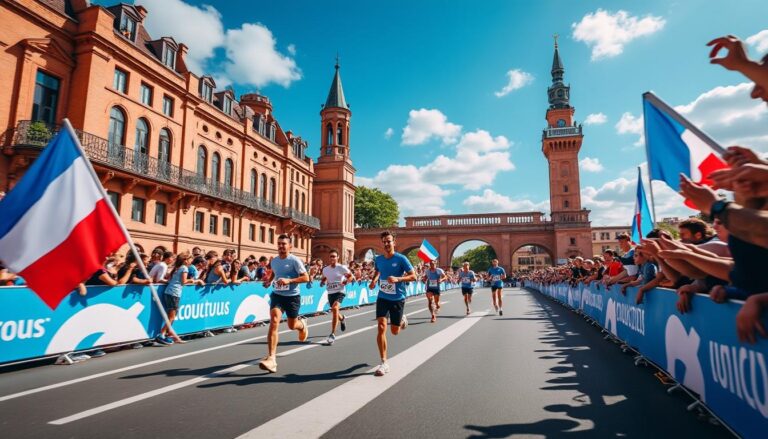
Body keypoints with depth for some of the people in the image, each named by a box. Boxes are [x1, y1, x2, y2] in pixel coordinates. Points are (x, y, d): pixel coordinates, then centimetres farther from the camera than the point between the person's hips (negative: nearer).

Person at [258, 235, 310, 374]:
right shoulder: (274, 261, 5)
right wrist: (269, 280, 7)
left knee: (292, 325, 11)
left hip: (292, 296, -3)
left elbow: (306, 277, -16)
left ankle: (302, 324, 51)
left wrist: (289, 280, -27)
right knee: (273, 322, -17)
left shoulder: (295, 260, -13)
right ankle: (271, 359, -19)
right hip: (277, 295, 3)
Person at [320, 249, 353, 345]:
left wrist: (345, 282, -16)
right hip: (330, 293, 6)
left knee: (335, 308, -28)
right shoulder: (325, 269, 4)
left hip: (340, 292, -5)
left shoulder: (342, 268, -9)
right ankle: (342, 318, 58)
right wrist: (322, 282, -2)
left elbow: (350, 276, 0)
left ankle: (333, 334, -20)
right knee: (335, 312, 17)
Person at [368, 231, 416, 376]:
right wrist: (374, 281, 0)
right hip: (382, 297, 2)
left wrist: (397, 279, -27)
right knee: (381, 327, -14)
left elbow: (413, 276, -11)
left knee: (395, 331, 10)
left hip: (398, 299, -2)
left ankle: (402, 320, 47)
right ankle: (384, 363, -4)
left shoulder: (401, 258, -13)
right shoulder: (378, 259, 0)